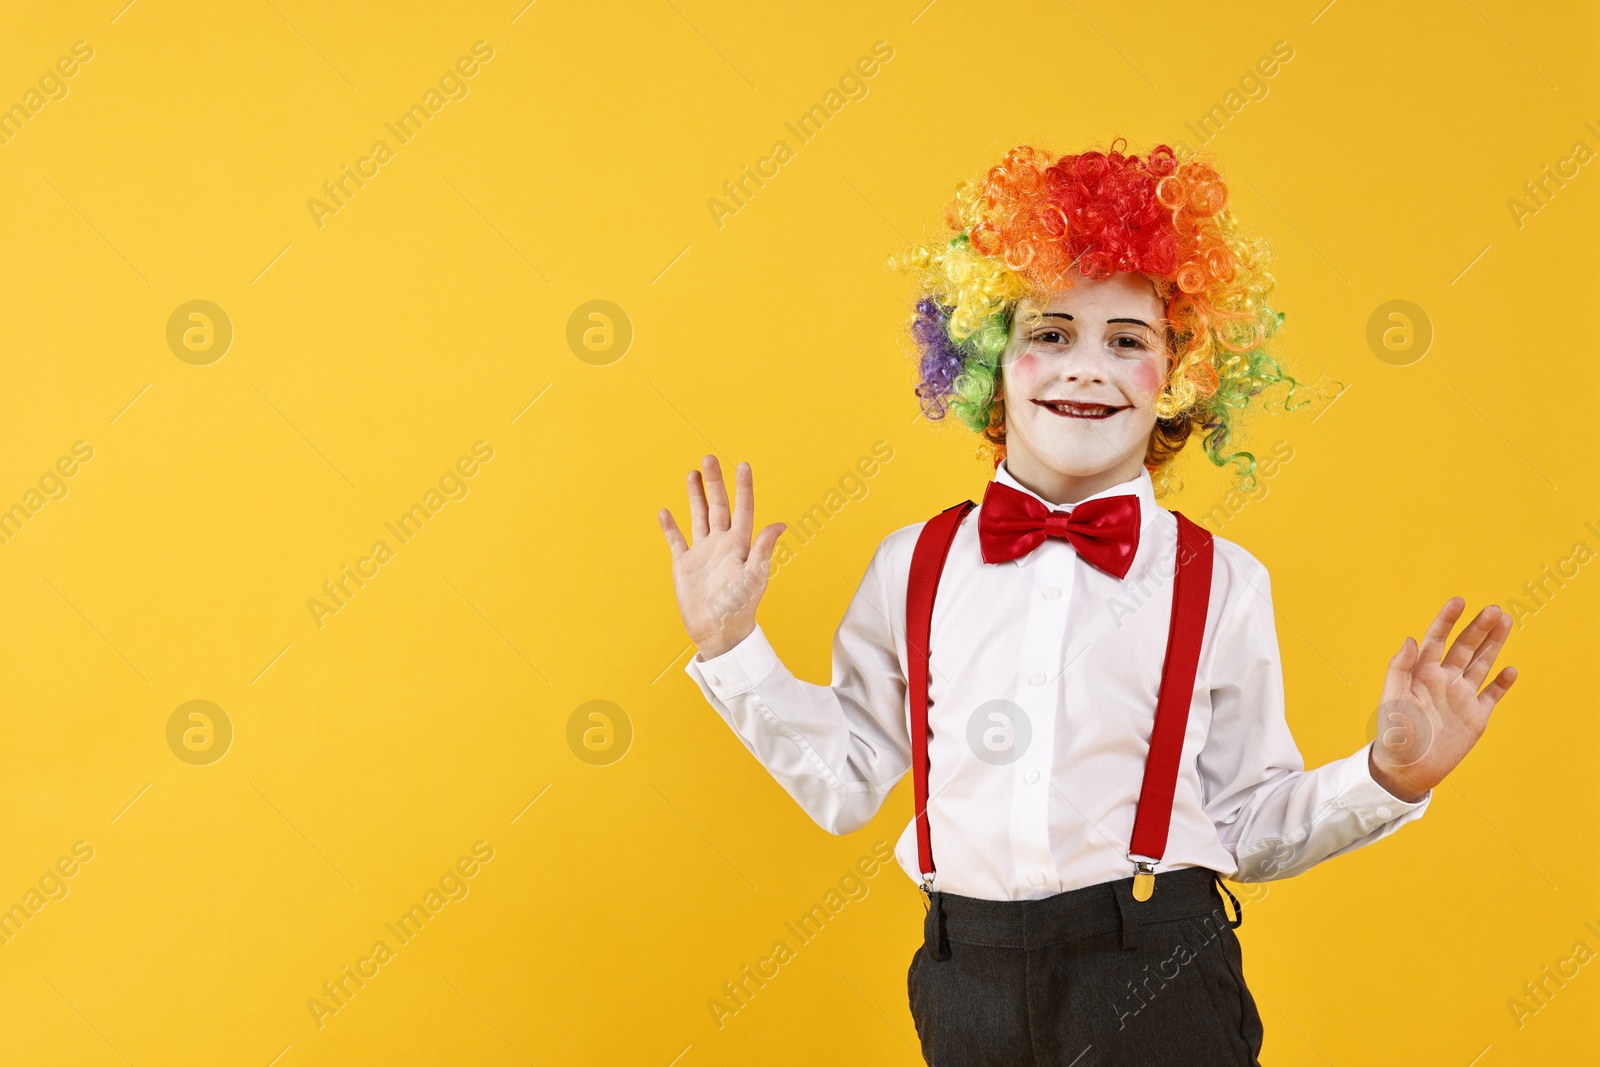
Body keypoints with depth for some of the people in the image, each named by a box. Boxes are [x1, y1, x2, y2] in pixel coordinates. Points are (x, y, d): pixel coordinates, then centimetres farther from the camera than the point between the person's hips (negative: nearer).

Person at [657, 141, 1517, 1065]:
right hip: (967, 988, 2)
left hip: (1160, 986, -1)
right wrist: (730, 642, 4)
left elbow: (1253, 830, 4)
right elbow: (845, 781, 8)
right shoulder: (913, 566, 3)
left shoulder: (1221, 583, -1)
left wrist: (1391, 776, -11)